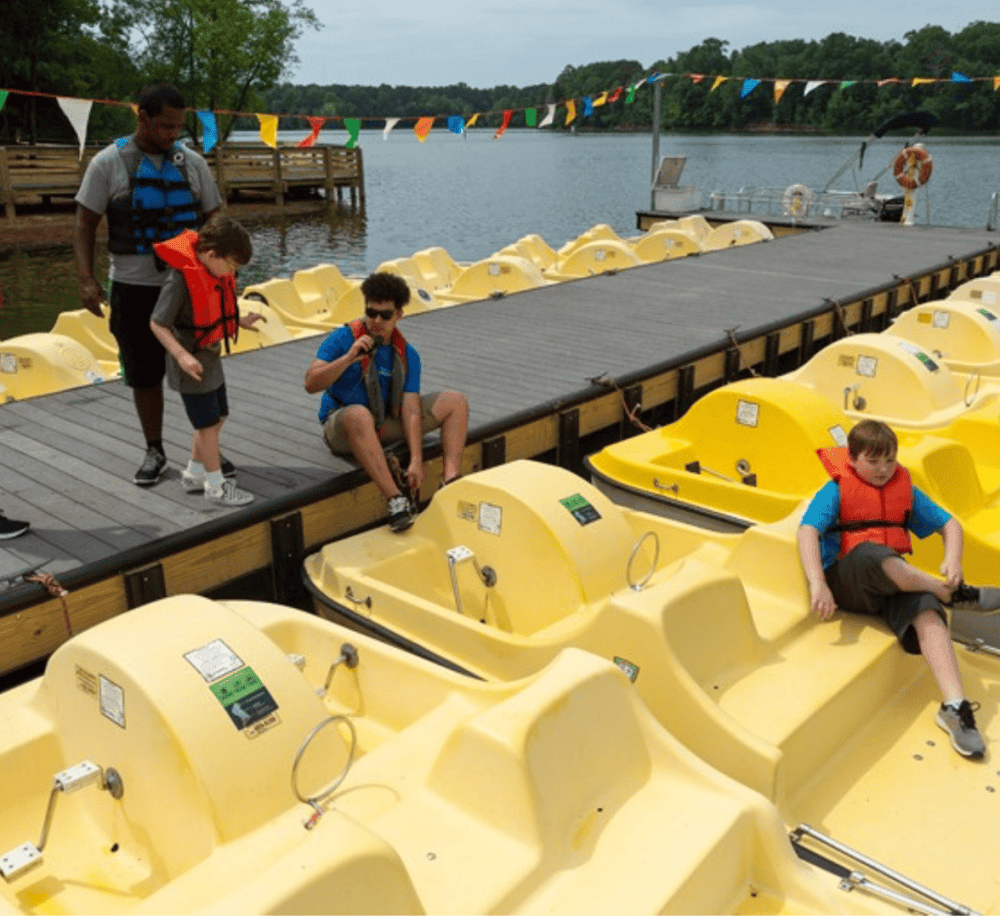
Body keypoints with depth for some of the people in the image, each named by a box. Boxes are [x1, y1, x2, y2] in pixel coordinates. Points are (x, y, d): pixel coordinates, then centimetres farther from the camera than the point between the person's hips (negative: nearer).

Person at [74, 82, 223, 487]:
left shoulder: (192, 162, 4)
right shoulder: (108, 163, -3)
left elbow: (212, 221, 10)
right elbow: (85, 225, -2)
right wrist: (86, 278, -14)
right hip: (134, 288, -2)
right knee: (145, 375, 7)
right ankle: (155, 452, 23)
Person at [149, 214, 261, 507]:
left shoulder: (216, 271, 0)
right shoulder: (181, 277, -25)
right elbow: (157, 324, -21)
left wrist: (241, 321, 6)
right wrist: (181, 355, -30)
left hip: (211, 356, 9)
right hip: (191, 364, -9)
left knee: (217, 416, 17)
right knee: (208, 422, -1)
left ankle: (194, 475, 33)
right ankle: (216, 485, 13)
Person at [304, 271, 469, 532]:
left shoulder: (406, 354, 0)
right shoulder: (343, 339, -9)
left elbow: (410, 408, -9)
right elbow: (311, 384, -18)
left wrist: (416, 460, -20)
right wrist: (348, 358, -29)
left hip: (386, 424, 5)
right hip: (340, 425, -5)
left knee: (456, 401, -5)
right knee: (359, 415, -43)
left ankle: (450, 481, -24)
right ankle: (396, 499, -42)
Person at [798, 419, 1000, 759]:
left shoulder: (905, 490, 12)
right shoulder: (836, 491, -2)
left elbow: (949, 525, 11)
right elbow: (808, 530, -17)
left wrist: (952, 561, -12)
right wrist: (817, 584, -33)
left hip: (897, 581, 4)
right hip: (846, 581, -4)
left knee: (928, 613, -28)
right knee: (871, 553, -37)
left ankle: (954, 706, -34)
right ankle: (955, 594, -18)